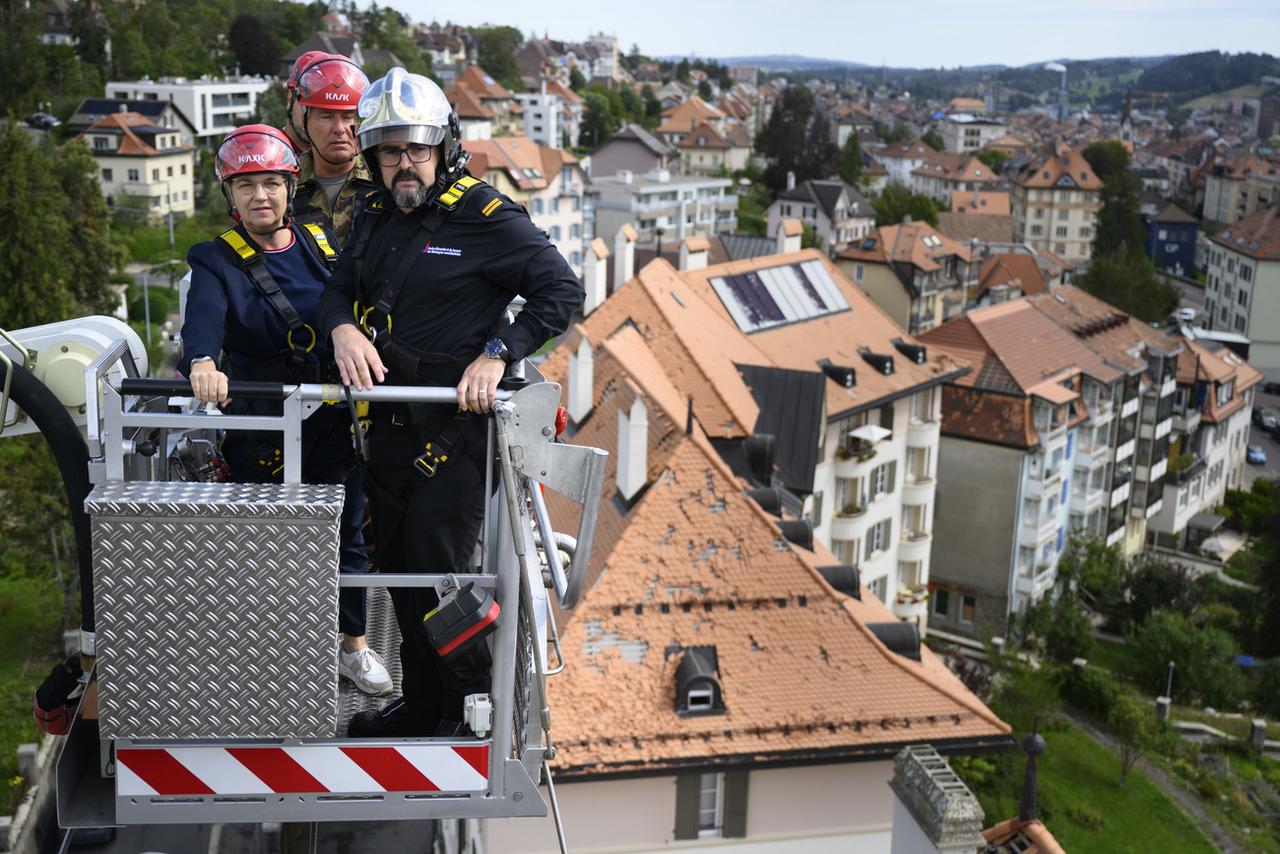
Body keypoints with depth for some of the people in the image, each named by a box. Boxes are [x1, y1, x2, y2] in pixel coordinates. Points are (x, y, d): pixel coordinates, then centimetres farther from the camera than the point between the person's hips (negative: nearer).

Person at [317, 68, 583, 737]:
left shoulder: (486, 216, -9)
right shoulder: (376, 219, 13)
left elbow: (561, 291, -11)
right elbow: (338, 291, 12)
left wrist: (496, 354, -20)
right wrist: (343, 329, -11)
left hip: (456, 426, -7)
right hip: (390, 425, 8)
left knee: (437, 574, -6)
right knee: (399, 570, 15)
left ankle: (472, 713, 12)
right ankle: (419, 704, 31)